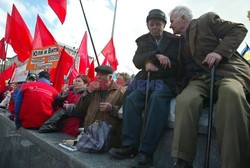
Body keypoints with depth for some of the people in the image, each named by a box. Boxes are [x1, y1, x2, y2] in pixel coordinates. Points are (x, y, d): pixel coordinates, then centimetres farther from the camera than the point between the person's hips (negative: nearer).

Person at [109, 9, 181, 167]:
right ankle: (129, 146, -22)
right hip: (146, 81, 3)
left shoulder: (175, 40, 8)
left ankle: (146, 151, -34)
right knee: (131, 99, -27)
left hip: (166, 81, -3)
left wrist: (154, 66, -11)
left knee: (156, 98, -36)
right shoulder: (142, 40, 15)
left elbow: (177, 66, -1)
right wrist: (156, 55, -16)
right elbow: (137, 62, 0)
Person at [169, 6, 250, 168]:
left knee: (231, 93, -38)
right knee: (185, 100, -31)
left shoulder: (207, 20, 11)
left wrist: (220, 51, -14)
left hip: (224, 71, -3)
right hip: (200, 78, 3)